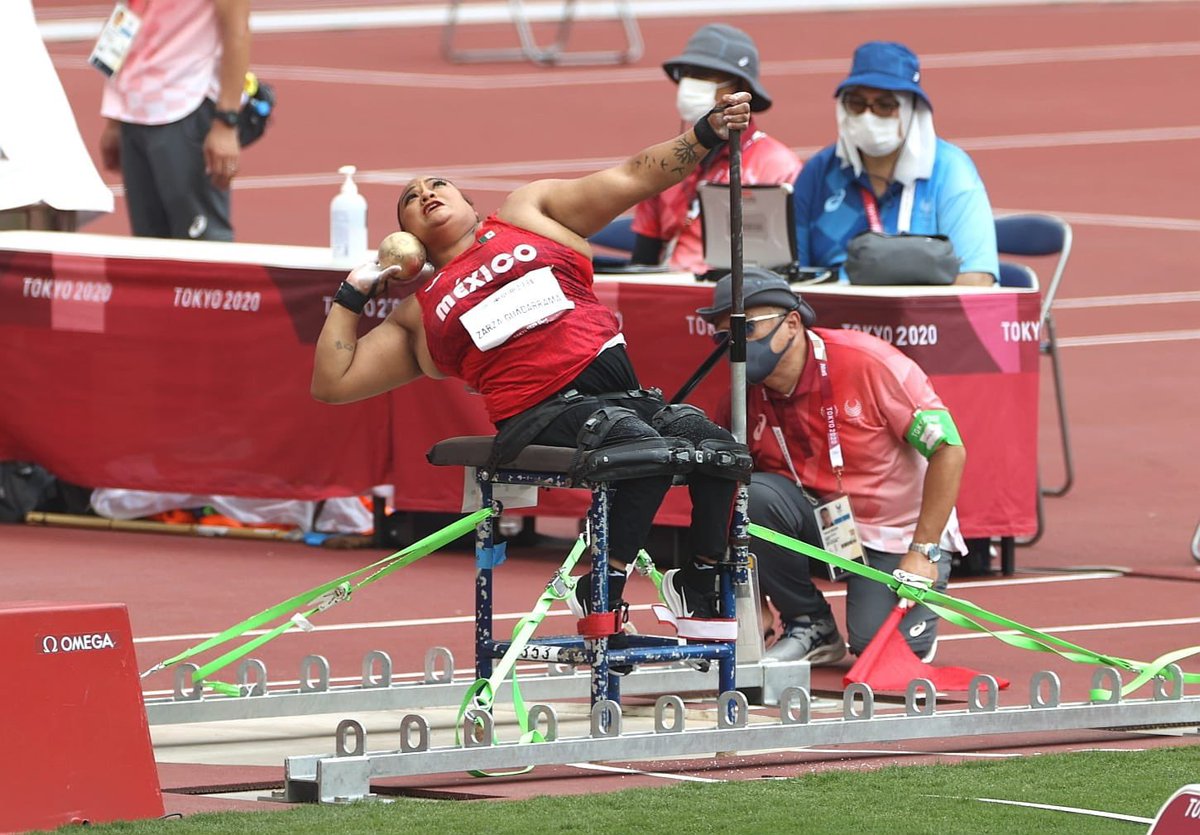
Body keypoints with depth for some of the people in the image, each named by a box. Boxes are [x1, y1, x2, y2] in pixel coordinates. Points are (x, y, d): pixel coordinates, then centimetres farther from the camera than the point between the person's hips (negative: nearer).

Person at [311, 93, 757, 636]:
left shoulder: (527, 214, 24)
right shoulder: (418, 312, 23)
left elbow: (632, 179, 17)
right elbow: (332, 383, 22)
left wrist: (707, 133, 6)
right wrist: (352, 296, 20)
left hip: (619, 386, 3)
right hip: (539, 415, -3)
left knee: (718, 448, -23)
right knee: (646, 451, -34)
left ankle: (700, 587, -3)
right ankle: (601, 591, -21)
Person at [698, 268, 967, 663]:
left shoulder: (866, 362, -21)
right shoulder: (743, 396, -8)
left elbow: (949, 450, -18)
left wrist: (922, 552, -19)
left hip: (900, 529, -4)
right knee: (756, 495, -27)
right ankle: (811, 627, -7)